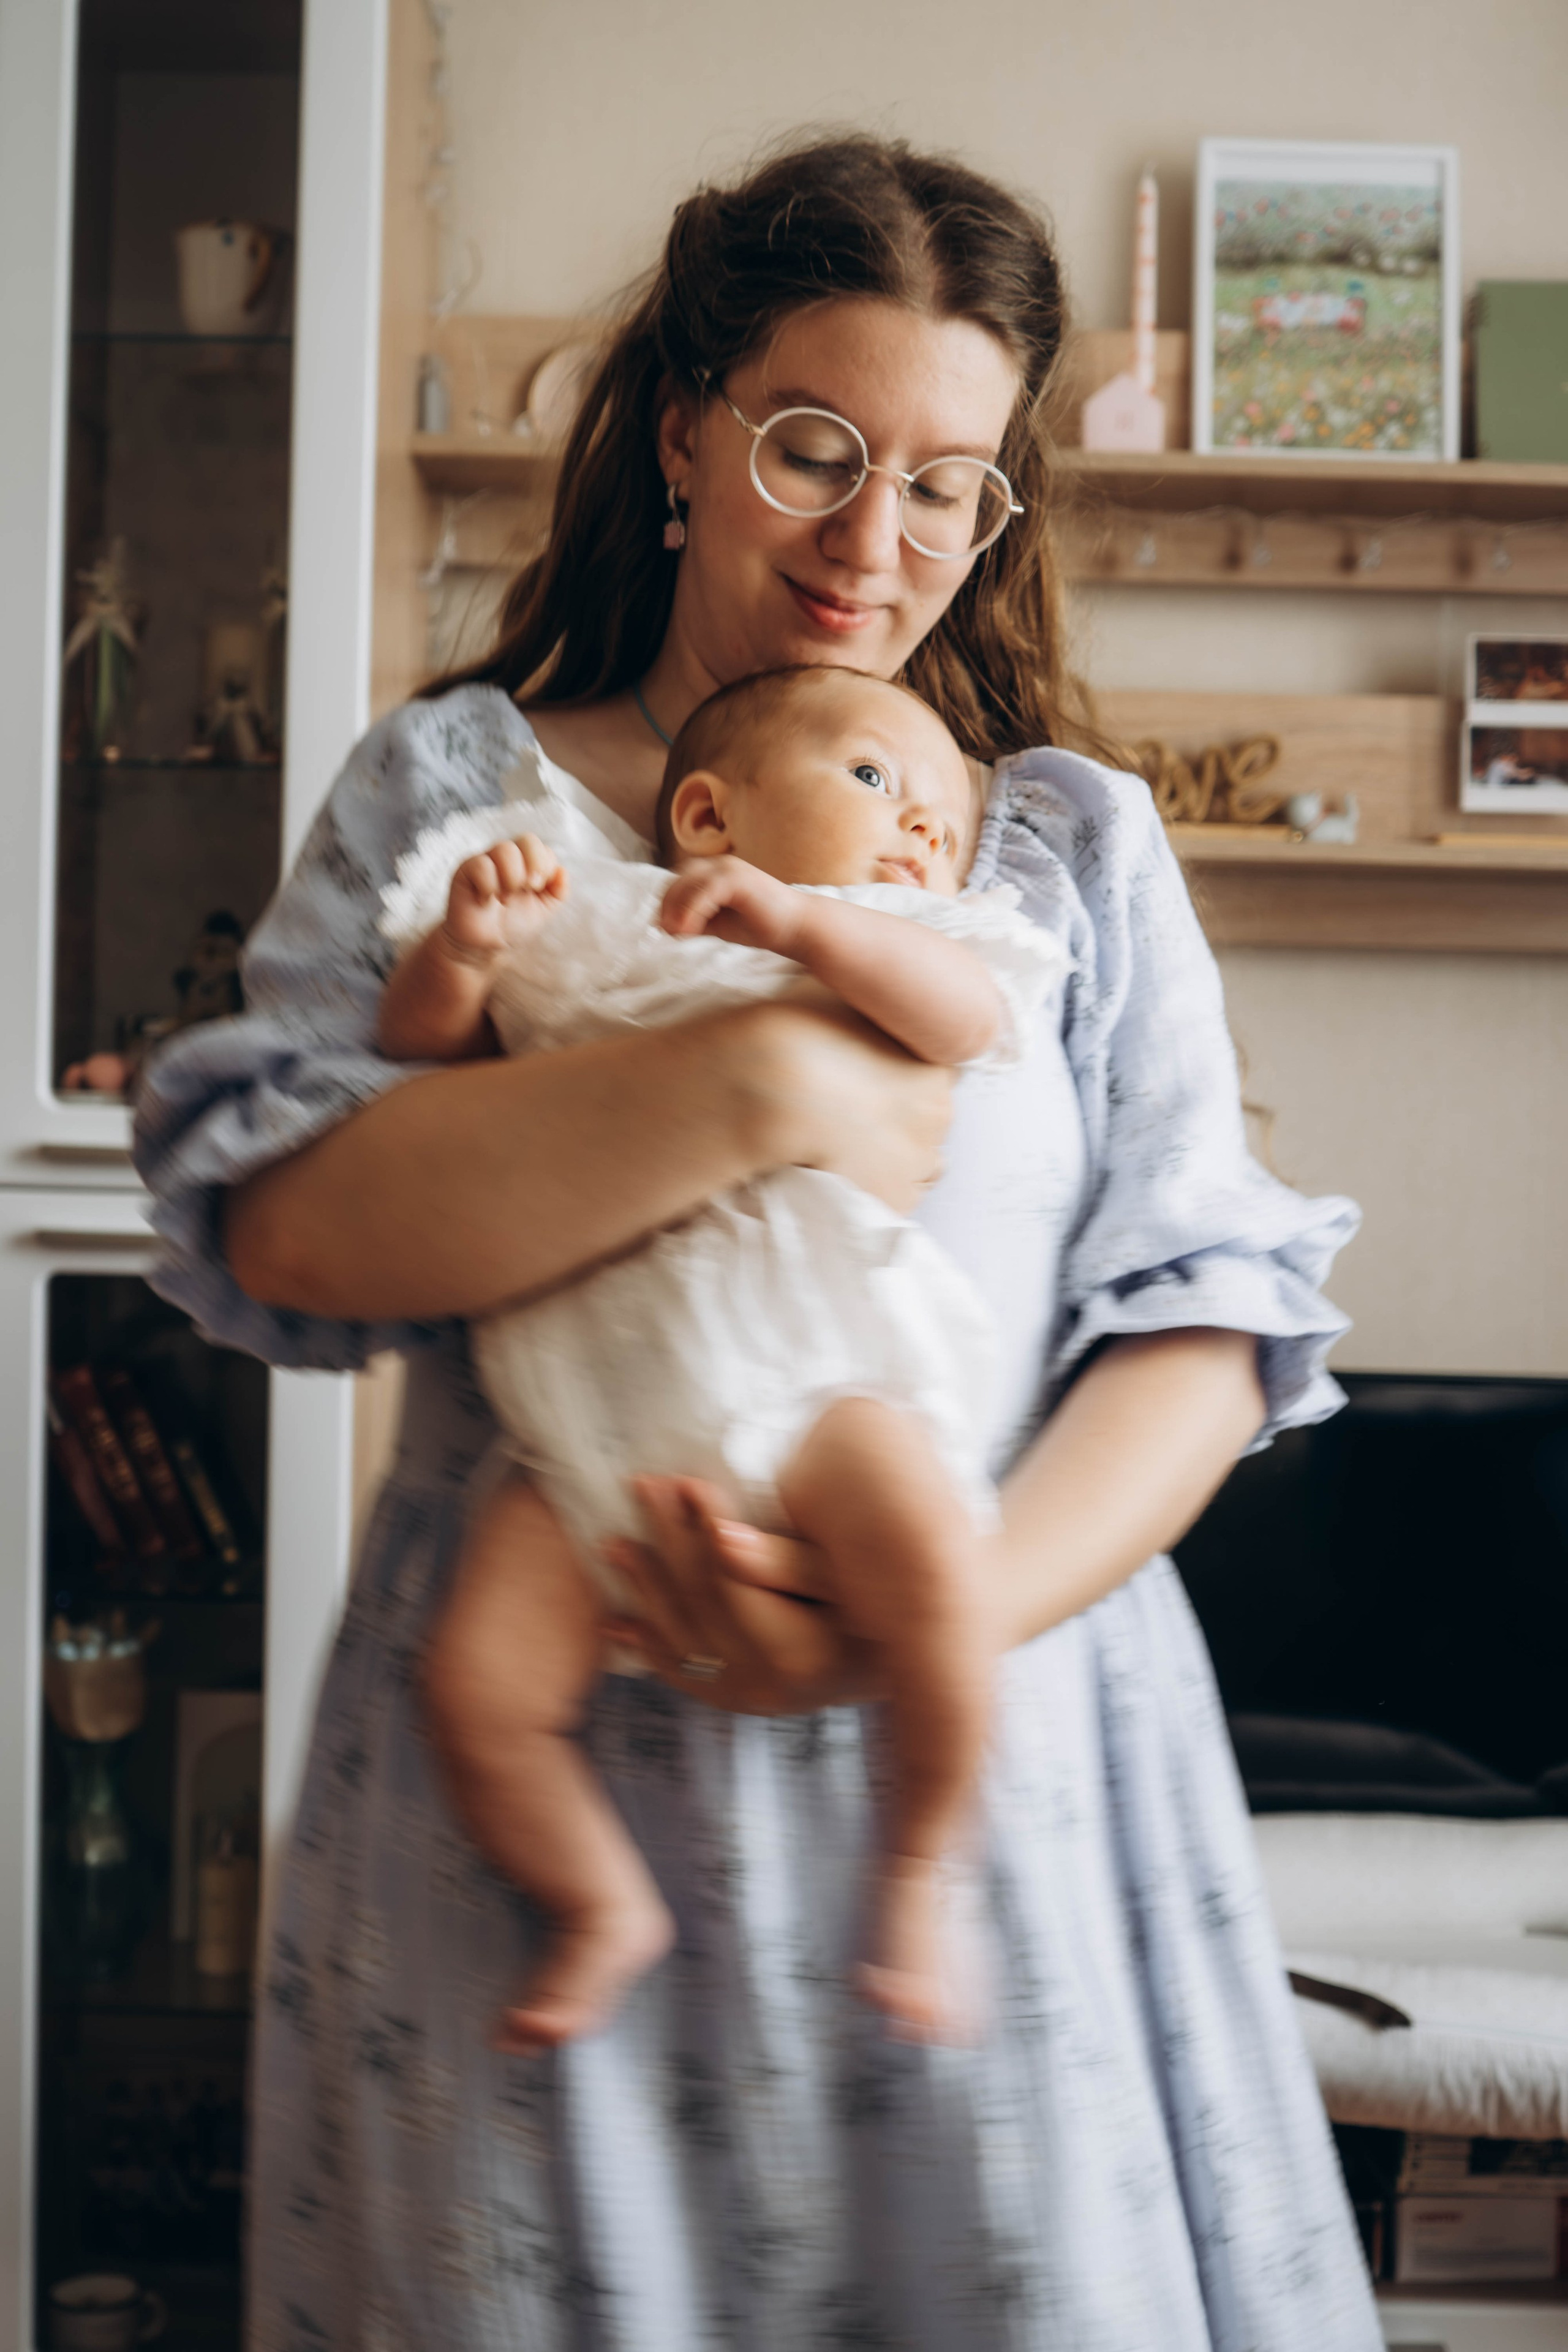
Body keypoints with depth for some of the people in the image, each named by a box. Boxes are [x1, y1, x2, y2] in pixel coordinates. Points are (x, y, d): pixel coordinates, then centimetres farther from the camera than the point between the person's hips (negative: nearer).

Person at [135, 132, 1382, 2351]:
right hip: (532, 1771, -1)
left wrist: (960, 1604, -17)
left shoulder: (1079, 840, 8)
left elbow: (1203, 1315, 0)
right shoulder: (450, 789, 4)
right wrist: (751, 1091, -20)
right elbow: (277, 1229, -10)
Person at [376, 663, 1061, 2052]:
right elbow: (422, 1040, 19)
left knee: (925, 1550, -31)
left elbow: (970, 1009, -4)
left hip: (806, 1370, -2)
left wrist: (797, 919, -18)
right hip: (592, 1421, 2)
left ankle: (919, 1867, -7)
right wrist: (461, 946, -3)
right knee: (483, 1678, -13)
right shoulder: (579, 931, 23)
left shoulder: (897, 945, 18)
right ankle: (606, 1907, 15)